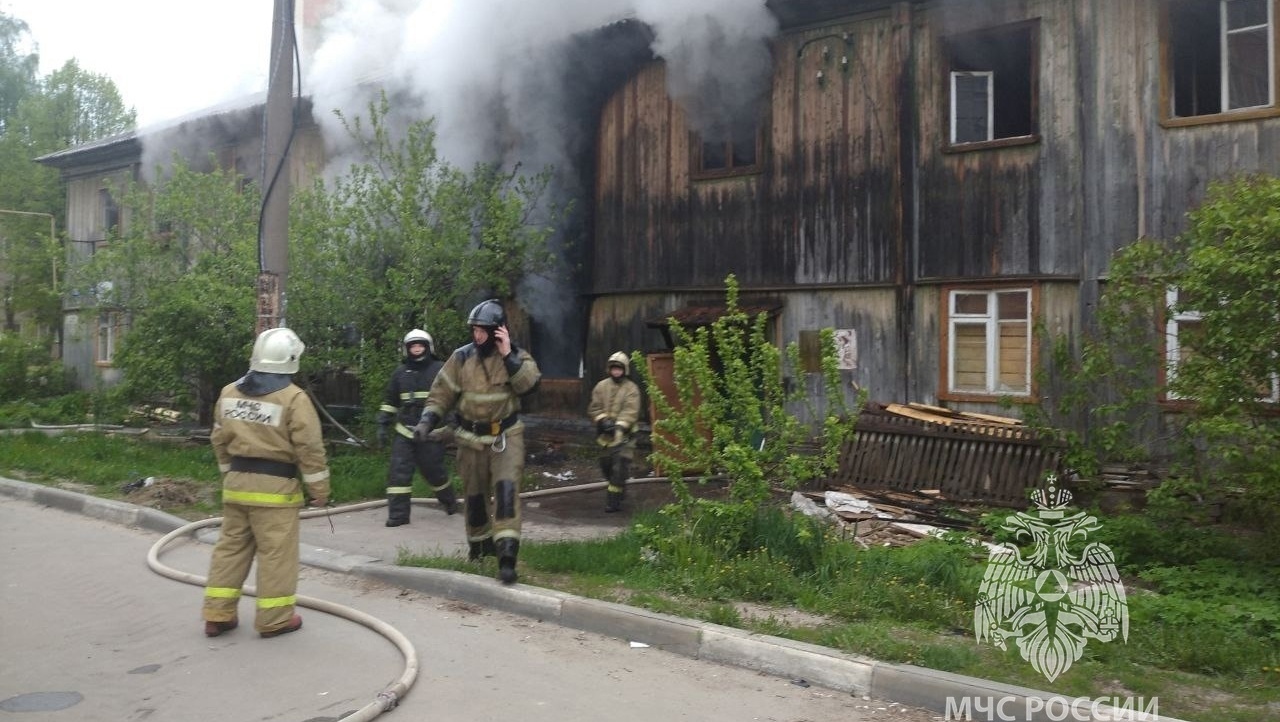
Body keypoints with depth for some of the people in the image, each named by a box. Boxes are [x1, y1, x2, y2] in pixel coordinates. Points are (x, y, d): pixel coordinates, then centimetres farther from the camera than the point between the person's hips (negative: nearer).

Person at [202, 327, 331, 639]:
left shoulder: (229, 392, 7)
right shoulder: (294, 398, -13)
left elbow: (219, 440, 14)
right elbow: (309, 448, -13)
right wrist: (319, 488, -3)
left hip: (237, 482, 6)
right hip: (274, 486, -6)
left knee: (231, 547, 14)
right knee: (275, 554, 2)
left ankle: (217, 615, 18)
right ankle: (275, 619, 8)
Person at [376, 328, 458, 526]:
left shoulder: (440, 371, -2)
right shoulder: (400, 373, 9)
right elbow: (389, 402, 16)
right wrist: (382, 425, 9)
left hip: (432, 434, -3)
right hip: (404, 432, 3)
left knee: (434, 471, 7)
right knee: (398, 471, -6)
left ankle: (449, 501, 34)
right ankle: (398, 514, -1)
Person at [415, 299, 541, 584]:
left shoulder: (516, 355, -6)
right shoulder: (462, 357, -4)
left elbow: (530, 383, -24)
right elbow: (442, 393, 0)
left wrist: (508, 356, -28)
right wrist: (427, 421, -12)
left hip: (506, 436, -2)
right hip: (471, 439, 2)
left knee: (506, 488, -19)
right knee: (474, 494, 13)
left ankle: (507, 556, -23)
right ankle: (479, 544, 36)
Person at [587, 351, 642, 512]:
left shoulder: (631, 389, -3)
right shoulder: (601, 386, 7)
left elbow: (631, 411, -13)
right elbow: (594, 408, 5)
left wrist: (619, 426, -25)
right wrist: (602, 420, -12)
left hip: (623, 434, -4)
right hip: (605, 434, 4)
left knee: (620, 467, -12)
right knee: (606, 465, 13)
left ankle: (613, 500, -7)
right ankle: (619, 491, 36)